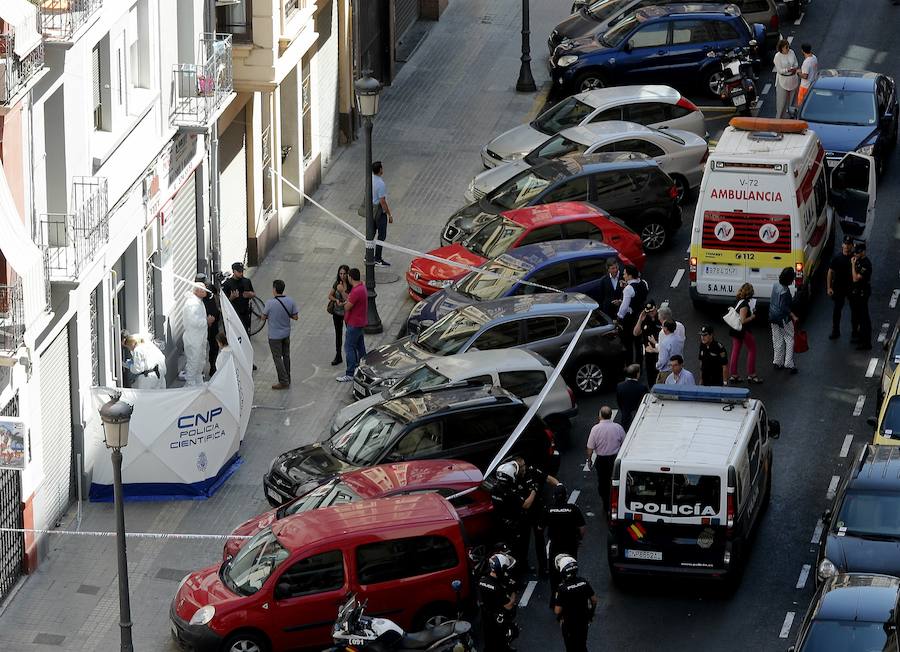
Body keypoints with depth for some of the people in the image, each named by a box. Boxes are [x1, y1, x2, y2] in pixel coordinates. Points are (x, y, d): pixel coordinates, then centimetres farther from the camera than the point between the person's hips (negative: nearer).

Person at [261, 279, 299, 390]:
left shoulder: (270, 303, -21)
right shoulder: (290, 301, -9)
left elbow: (263, 317, -9)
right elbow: (295, 317, -2)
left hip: (274, 336, -5)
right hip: (286, 334, 5)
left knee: (277, 358, 4)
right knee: (286, 356, 18)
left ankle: (283, 382, 4)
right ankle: (287, 379, 27)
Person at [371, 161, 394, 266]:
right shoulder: (380, 184, -27)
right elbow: (382, 201, -24)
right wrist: (389, 215, -15)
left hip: (371, 209, 9)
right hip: (379, 210, -9)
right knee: (382, 235, 2)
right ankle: (378, 259, 6)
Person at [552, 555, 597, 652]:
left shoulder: (562, 589, -27)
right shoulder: (584, 582, -12)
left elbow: (558, 611, -23)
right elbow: (594, 600, -1)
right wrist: (591, 614, 15)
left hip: (569, 623, -4)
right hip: (584, 621, 4)